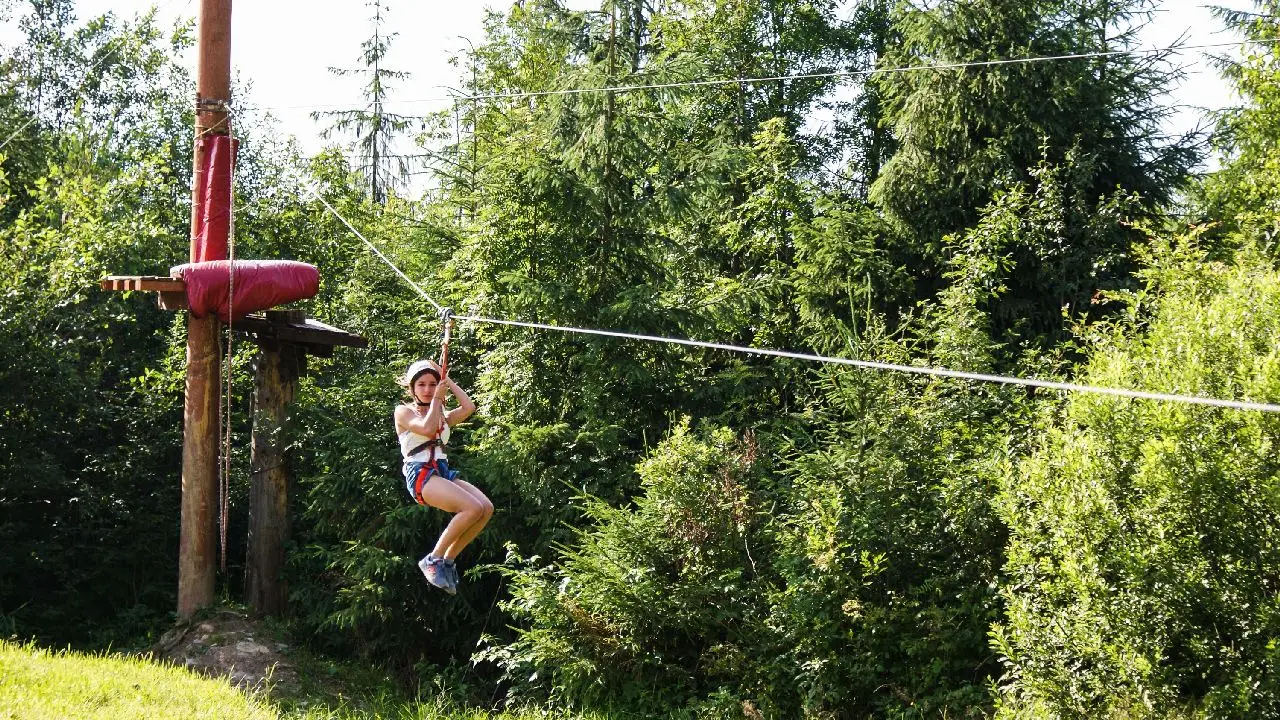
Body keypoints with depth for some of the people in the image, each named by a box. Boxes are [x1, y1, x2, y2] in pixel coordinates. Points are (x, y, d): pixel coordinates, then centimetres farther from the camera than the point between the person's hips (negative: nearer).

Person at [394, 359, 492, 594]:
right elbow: (427, 428, -12)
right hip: (420, 474, -7)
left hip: (443, 472, 7)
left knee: (487, 508, -17)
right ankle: (433, 559, -15)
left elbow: (468, 408, 5)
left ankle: (449, 558, -3)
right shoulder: (403, 412, 7)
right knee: (473, 508, -28)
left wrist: (448, 381, 11)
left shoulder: (443, 415, 24)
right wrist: (436, 399, 0)